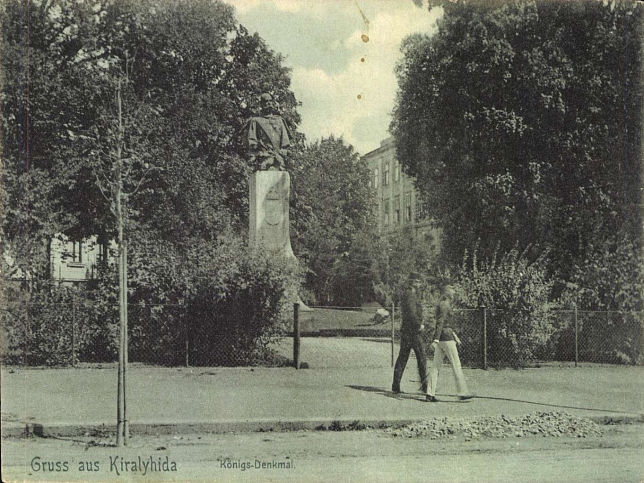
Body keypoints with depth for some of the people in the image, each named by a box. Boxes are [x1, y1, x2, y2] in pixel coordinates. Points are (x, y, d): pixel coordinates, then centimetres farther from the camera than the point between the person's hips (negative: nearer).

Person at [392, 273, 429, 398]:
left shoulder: (405, 293, 17)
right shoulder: (409, 294, -14)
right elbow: (411, 313, -20)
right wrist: (419, 325, -13)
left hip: (405, 330, 10)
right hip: (412, 331, -10)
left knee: (402, 358, 8)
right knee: (421, 358, -3)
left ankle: (395, 386, 7)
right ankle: (424, 386, 1)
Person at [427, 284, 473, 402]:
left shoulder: (440, 304, 18)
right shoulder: (445, 305, -11)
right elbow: (440, 322, -20)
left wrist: (454, 335, 30)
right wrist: (436, 339, -25)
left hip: (440, 337, 9)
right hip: (445, 336, -9)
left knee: (436, 365, 4)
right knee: (456, 364, -2)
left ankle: (430, 393, 0)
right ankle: (463, 392, 1)